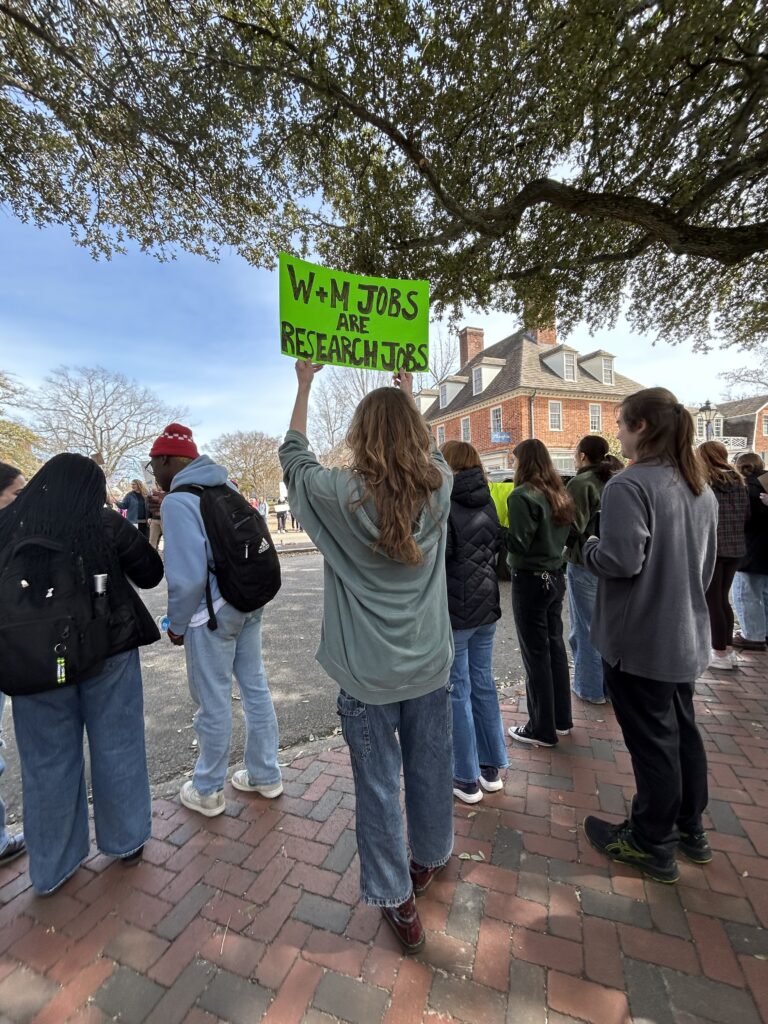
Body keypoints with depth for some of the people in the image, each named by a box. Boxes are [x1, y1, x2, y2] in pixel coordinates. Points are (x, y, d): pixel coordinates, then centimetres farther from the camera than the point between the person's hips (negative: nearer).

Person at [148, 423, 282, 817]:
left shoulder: (177, 501, -16)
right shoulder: (226, 488, 7)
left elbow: (188, 576, -20)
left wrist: (176, 624, -5)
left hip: (213, 613, -7)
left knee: (213, 703, 10)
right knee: (255, 686, 17)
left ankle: (207, 791, 33)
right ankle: (265, 775, 35)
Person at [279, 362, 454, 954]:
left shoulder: (342, 496, -16)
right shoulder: (439, 489, -9)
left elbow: (293, 455, 3)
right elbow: (430, 450, 14)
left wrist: (304, 384, 15)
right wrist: (408, 392, 27)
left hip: (368, 675, -3)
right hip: (430, 666, 4)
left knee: (379, 785, 16)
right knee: (431, 770, 24)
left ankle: (398, 900, 35)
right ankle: (429, 860, 50)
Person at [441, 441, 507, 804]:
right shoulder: (487, 503, 7)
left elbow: (437, 556, -22)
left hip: (454, 611, -7)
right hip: (486, 608, 7)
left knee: (458, 692, 5)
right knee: (483, 684, 17)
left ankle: (467, 779, 19)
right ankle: (491, 768, 31)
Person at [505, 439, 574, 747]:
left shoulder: (523, 495, -17)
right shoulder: (559, 493, 8)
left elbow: (518, 543, -19)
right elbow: (564, 534, 16)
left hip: (530, 580, -8)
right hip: (555, 576, 8)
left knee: (536, 654, 2)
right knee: (555, 646, 17)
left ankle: (542, 729, 17)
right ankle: (562, 719, 31)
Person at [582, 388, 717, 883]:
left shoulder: (629, 485, -21)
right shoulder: (702, 489, 9)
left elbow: (622, 560, -27)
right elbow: (708, 563, 16)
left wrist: (590, 548, -7)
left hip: (641, 639, -8)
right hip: (685, 635, 9)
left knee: (651, 738, 7)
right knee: (683, 730, 21)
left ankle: (652, 845, 26)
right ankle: (690, 829, 39)